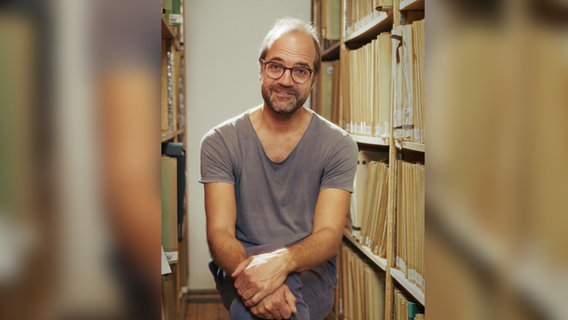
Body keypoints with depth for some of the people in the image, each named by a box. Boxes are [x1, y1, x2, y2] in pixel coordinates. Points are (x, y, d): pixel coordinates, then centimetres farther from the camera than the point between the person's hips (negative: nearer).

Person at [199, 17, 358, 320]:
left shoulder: (338, 145, -3)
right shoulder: (219, 142, -2)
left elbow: (328, 235, -10)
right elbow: (219, 232, -10)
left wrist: (283, 261, -32)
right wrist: (251, 272, -32)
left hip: (310, 272, 0)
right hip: (240, 268, 1)